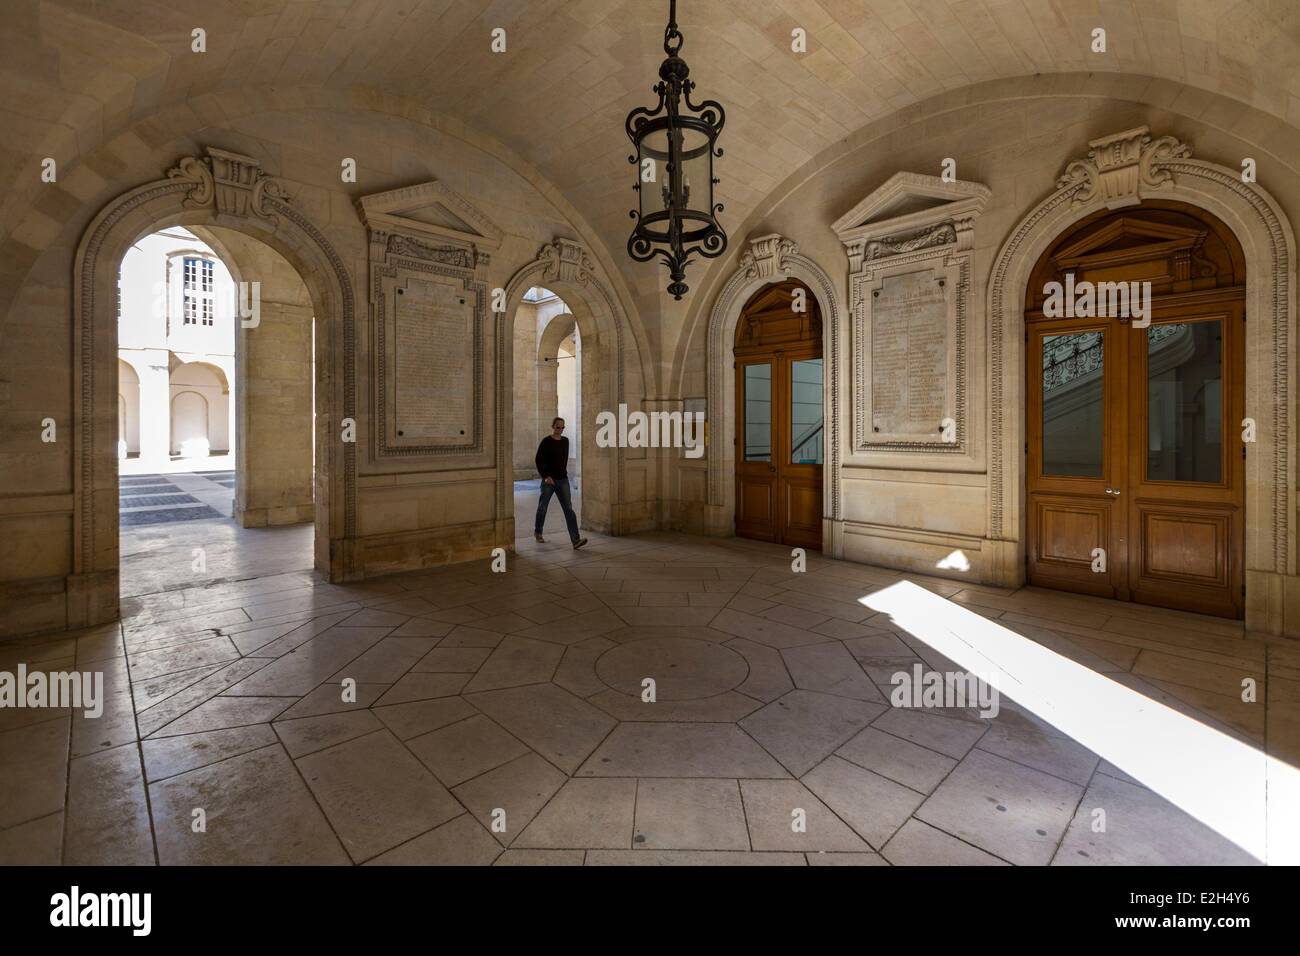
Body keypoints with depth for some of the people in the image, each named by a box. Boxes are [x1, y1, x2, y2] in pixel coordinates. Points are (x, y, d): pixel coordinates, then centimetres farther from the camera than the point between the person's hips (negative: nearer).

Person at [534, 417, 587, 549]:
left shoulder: (565, 441, 7)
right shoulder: (546, 442, -8)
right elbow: (539, 461, -11)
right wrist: (545, 476, -19)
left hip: (563, 480, 4)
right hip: (548, 480, -4)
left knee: (569, 509, -8)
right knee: (542, 507, 13)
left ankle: (575, 540, -15)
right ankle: (537, 532, 37)